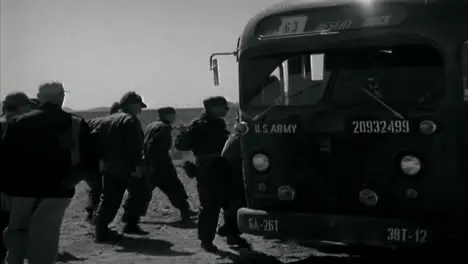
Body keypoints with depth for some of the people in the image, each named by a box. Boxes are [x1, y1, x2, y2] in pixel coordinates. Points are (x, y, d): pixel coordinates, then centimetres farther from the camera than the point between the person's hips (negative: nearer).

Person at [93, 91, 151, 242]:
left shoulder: (107, 120, 17)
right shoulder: (131, 120, -8)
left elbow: (100, 143, 17)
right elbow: (135, 146, -18)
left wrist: (103, 159, 20)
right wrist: (137, 165, -18)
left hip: (108, 166, 8)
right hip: (125, 166, -8)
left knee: (109, 198, 10)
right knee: (140, 192, 7)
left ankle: (101, 230, 7)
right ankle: (130, 223, 5)